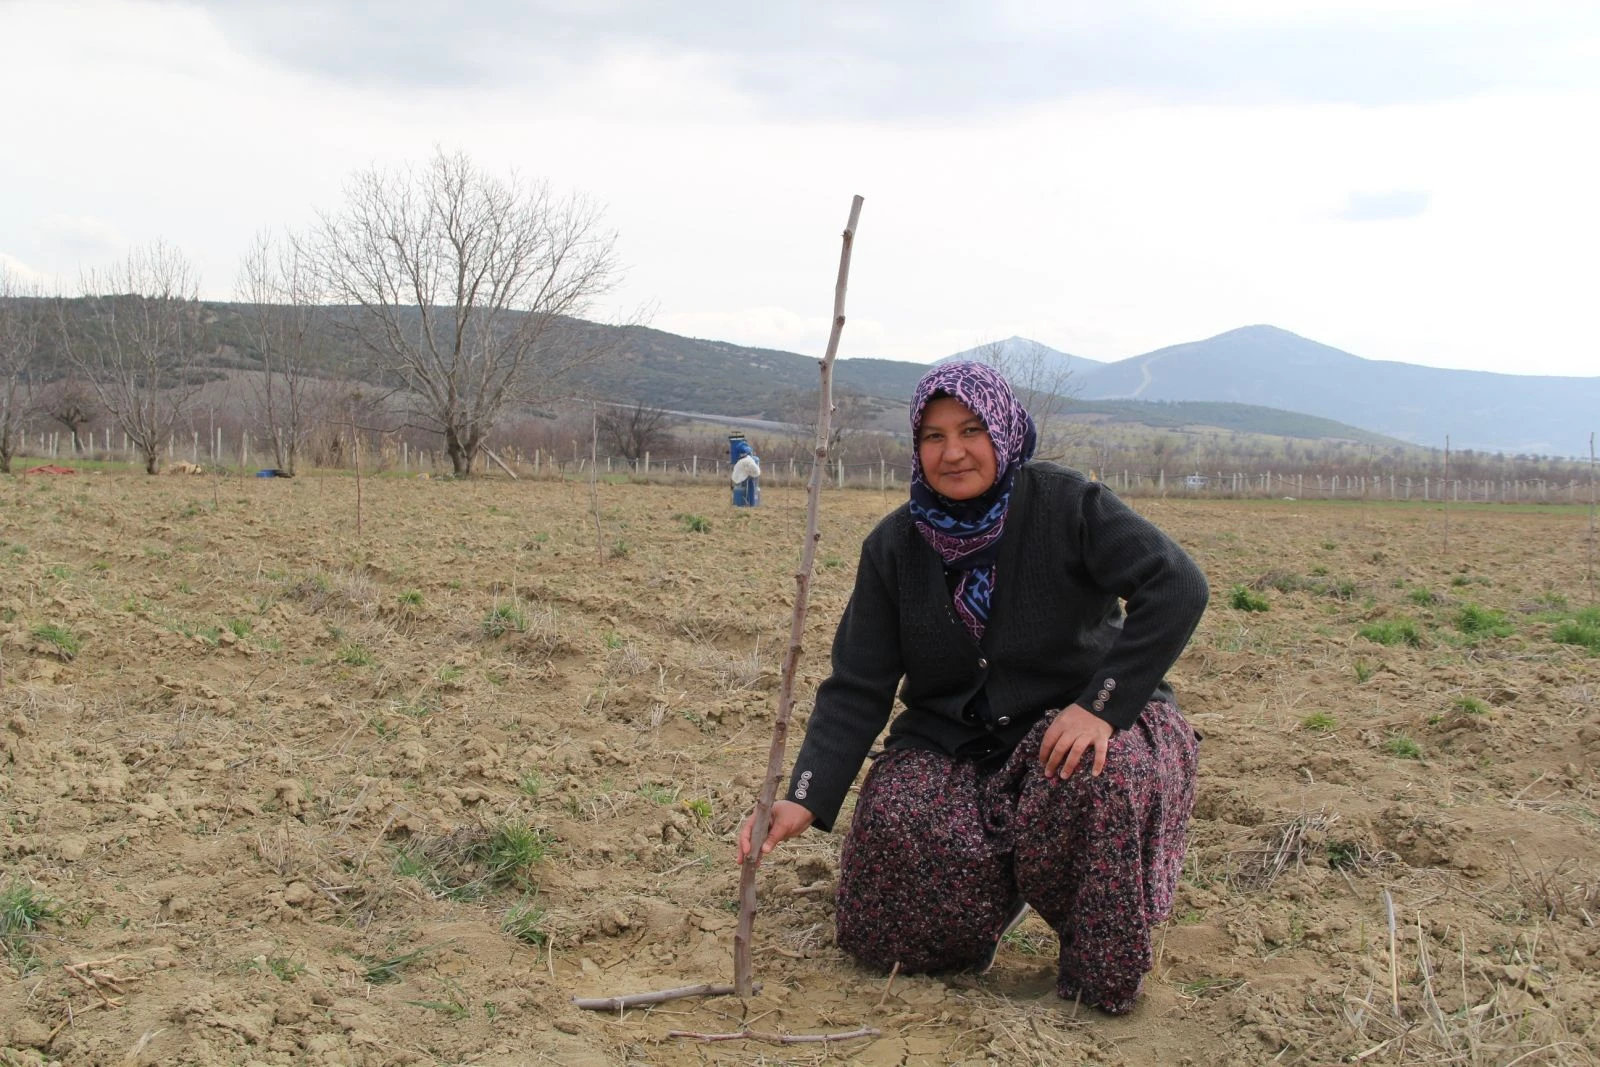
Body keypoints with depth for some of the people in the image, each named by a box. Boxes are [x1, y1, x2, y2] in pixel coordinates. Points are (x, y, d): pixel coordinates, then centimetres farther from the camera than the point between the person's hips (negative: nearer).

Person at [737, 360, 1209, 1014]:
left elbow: (1177, 586, -21)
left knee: (1102, 773, -39)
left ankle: (1102, 976, -10)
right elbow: (855, 691, -4)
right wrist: (805, 801, -18)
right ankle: (1001, 887, 16)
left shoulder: (1064, 503, -10)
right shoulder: (895, 546, 0)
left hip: (1070, 726, -2)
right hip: (948, 745, 2)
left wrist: (1103, 703, -29)